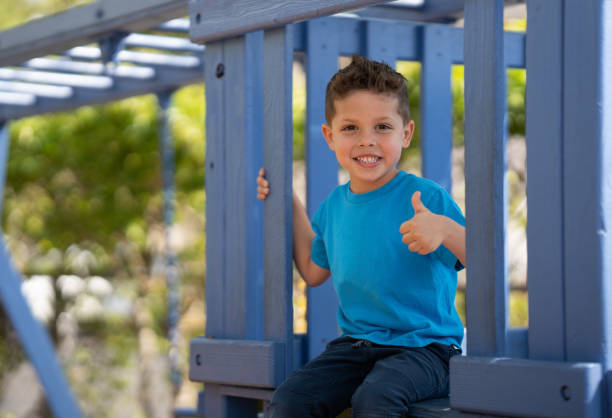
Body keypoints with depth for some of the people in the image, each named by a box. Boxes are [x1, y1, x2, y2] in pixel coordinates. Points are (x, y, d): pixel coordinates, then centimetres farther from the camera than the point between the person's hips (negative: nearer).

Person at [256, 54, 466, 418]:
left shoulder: (425, 198, -10)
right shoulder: (335, 205, 9)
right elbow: (314, 272, 26)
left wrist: (447, 230, -34)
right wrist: (292, 206, 21)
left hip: (423, 346, -6)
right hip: (356, 343, 6)